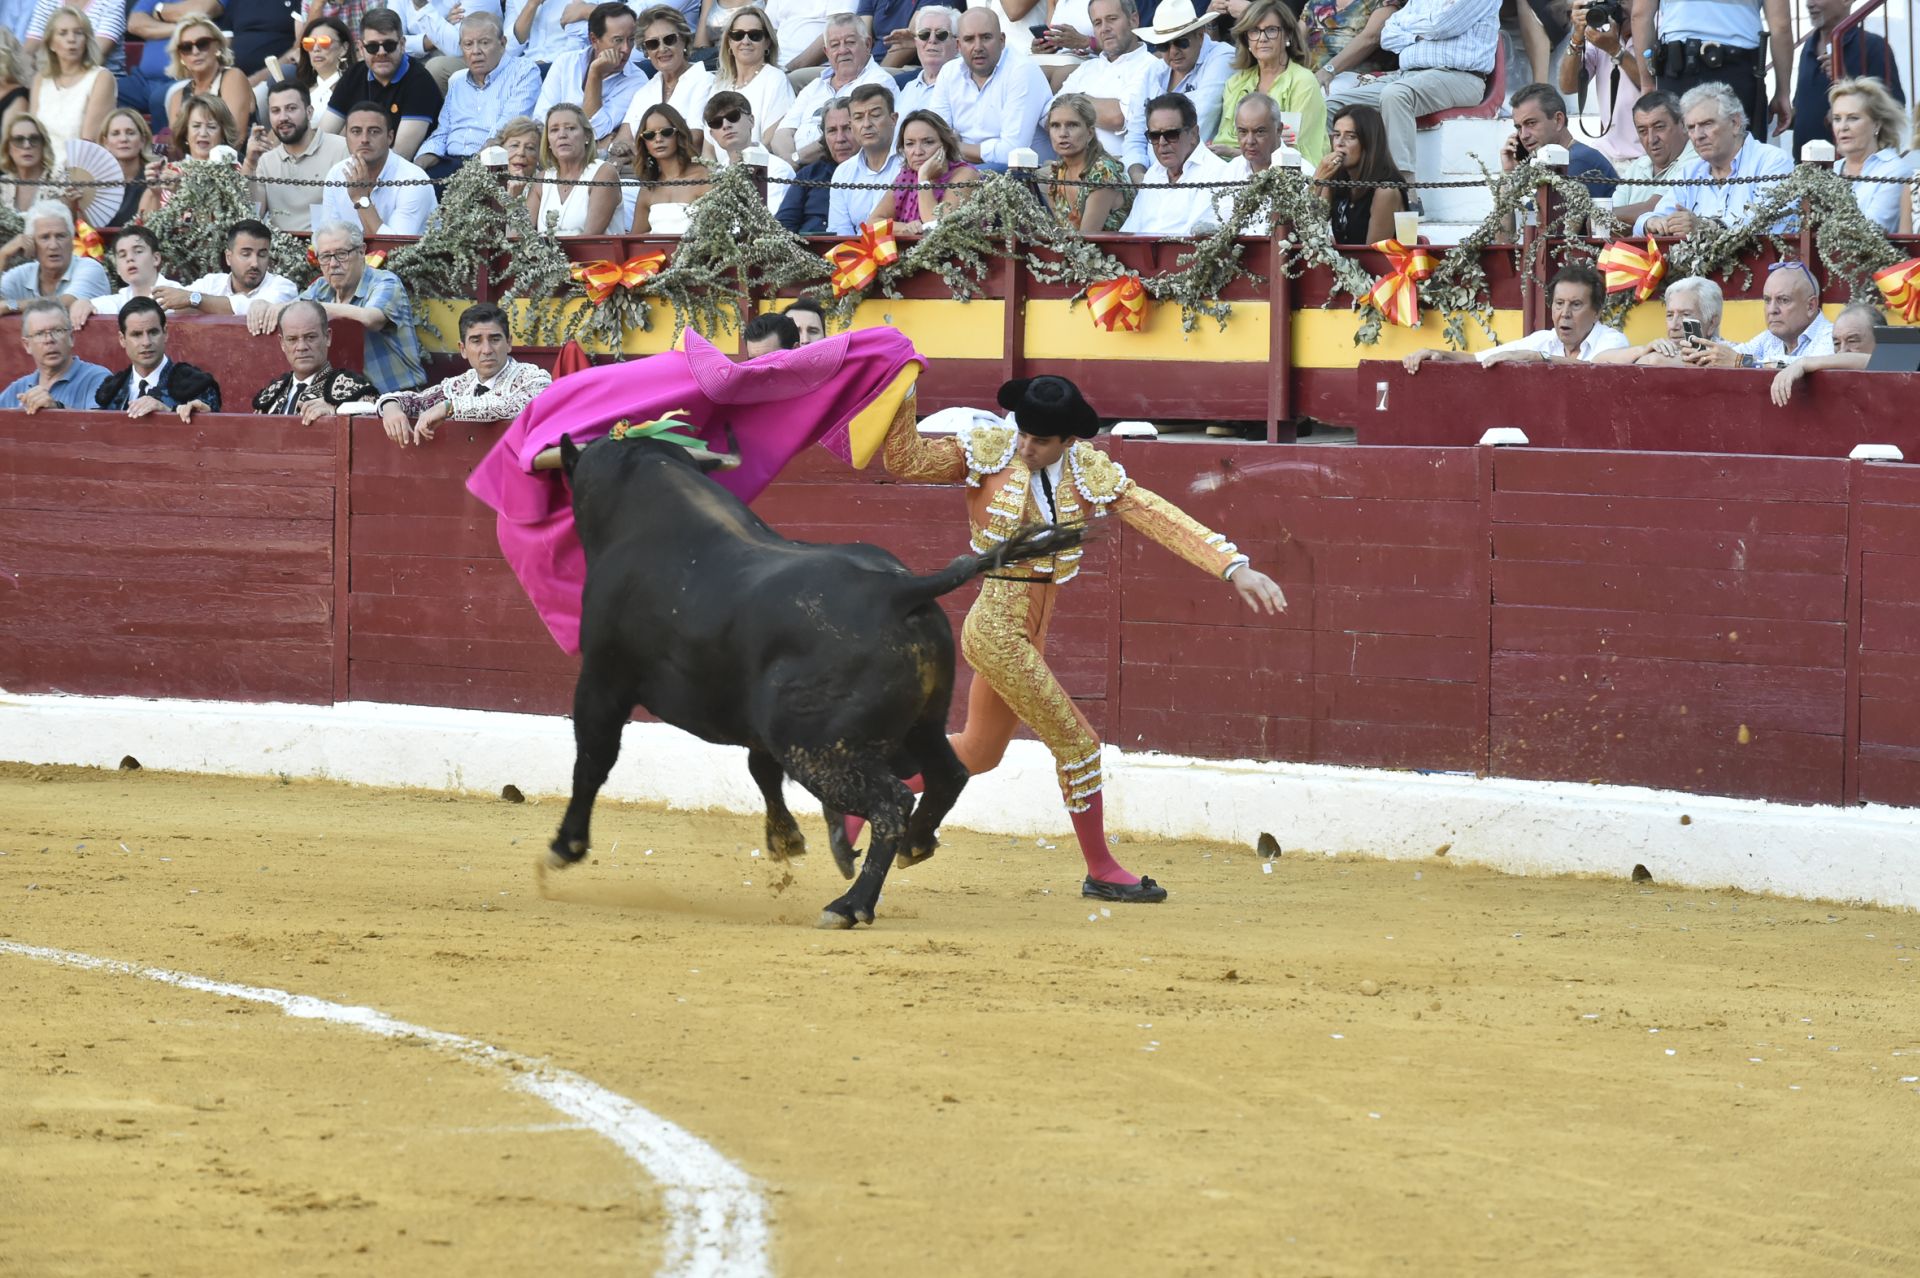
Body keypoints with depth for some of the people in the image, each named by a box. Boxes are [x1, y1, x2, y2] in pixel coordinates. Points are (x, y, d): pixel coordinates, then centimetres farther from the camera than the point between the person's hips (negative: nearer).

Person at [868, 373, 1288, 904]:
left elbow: (1160, 518, -4)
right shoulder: (989, 452, -9)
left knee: (978, 753, 20)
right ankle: (1101, 871, 10)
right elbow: (904, 461, -7)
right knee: (1077, 744, -4)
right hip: (996, 628, -7)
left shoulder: (1090, 473, 1)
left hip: (1030, 635, 7)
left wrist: (1234, 567, -13)